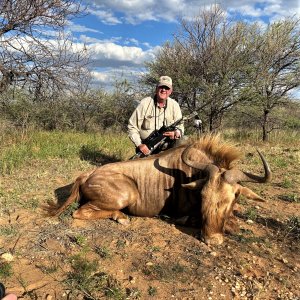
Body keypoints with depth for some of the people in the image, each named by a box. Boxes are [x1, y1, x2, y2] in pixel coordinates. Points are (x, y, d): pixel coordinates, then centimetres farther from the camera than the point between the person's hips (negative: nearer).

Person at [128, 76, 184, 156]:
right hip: (146, 150, -2)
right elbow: (132, 127, -6)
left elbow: (180, 127, 3)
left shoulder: (174, 105, 0)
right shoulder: (145, 103, -8)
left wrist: (176, 133, -21)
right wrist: (139, 144, -17)